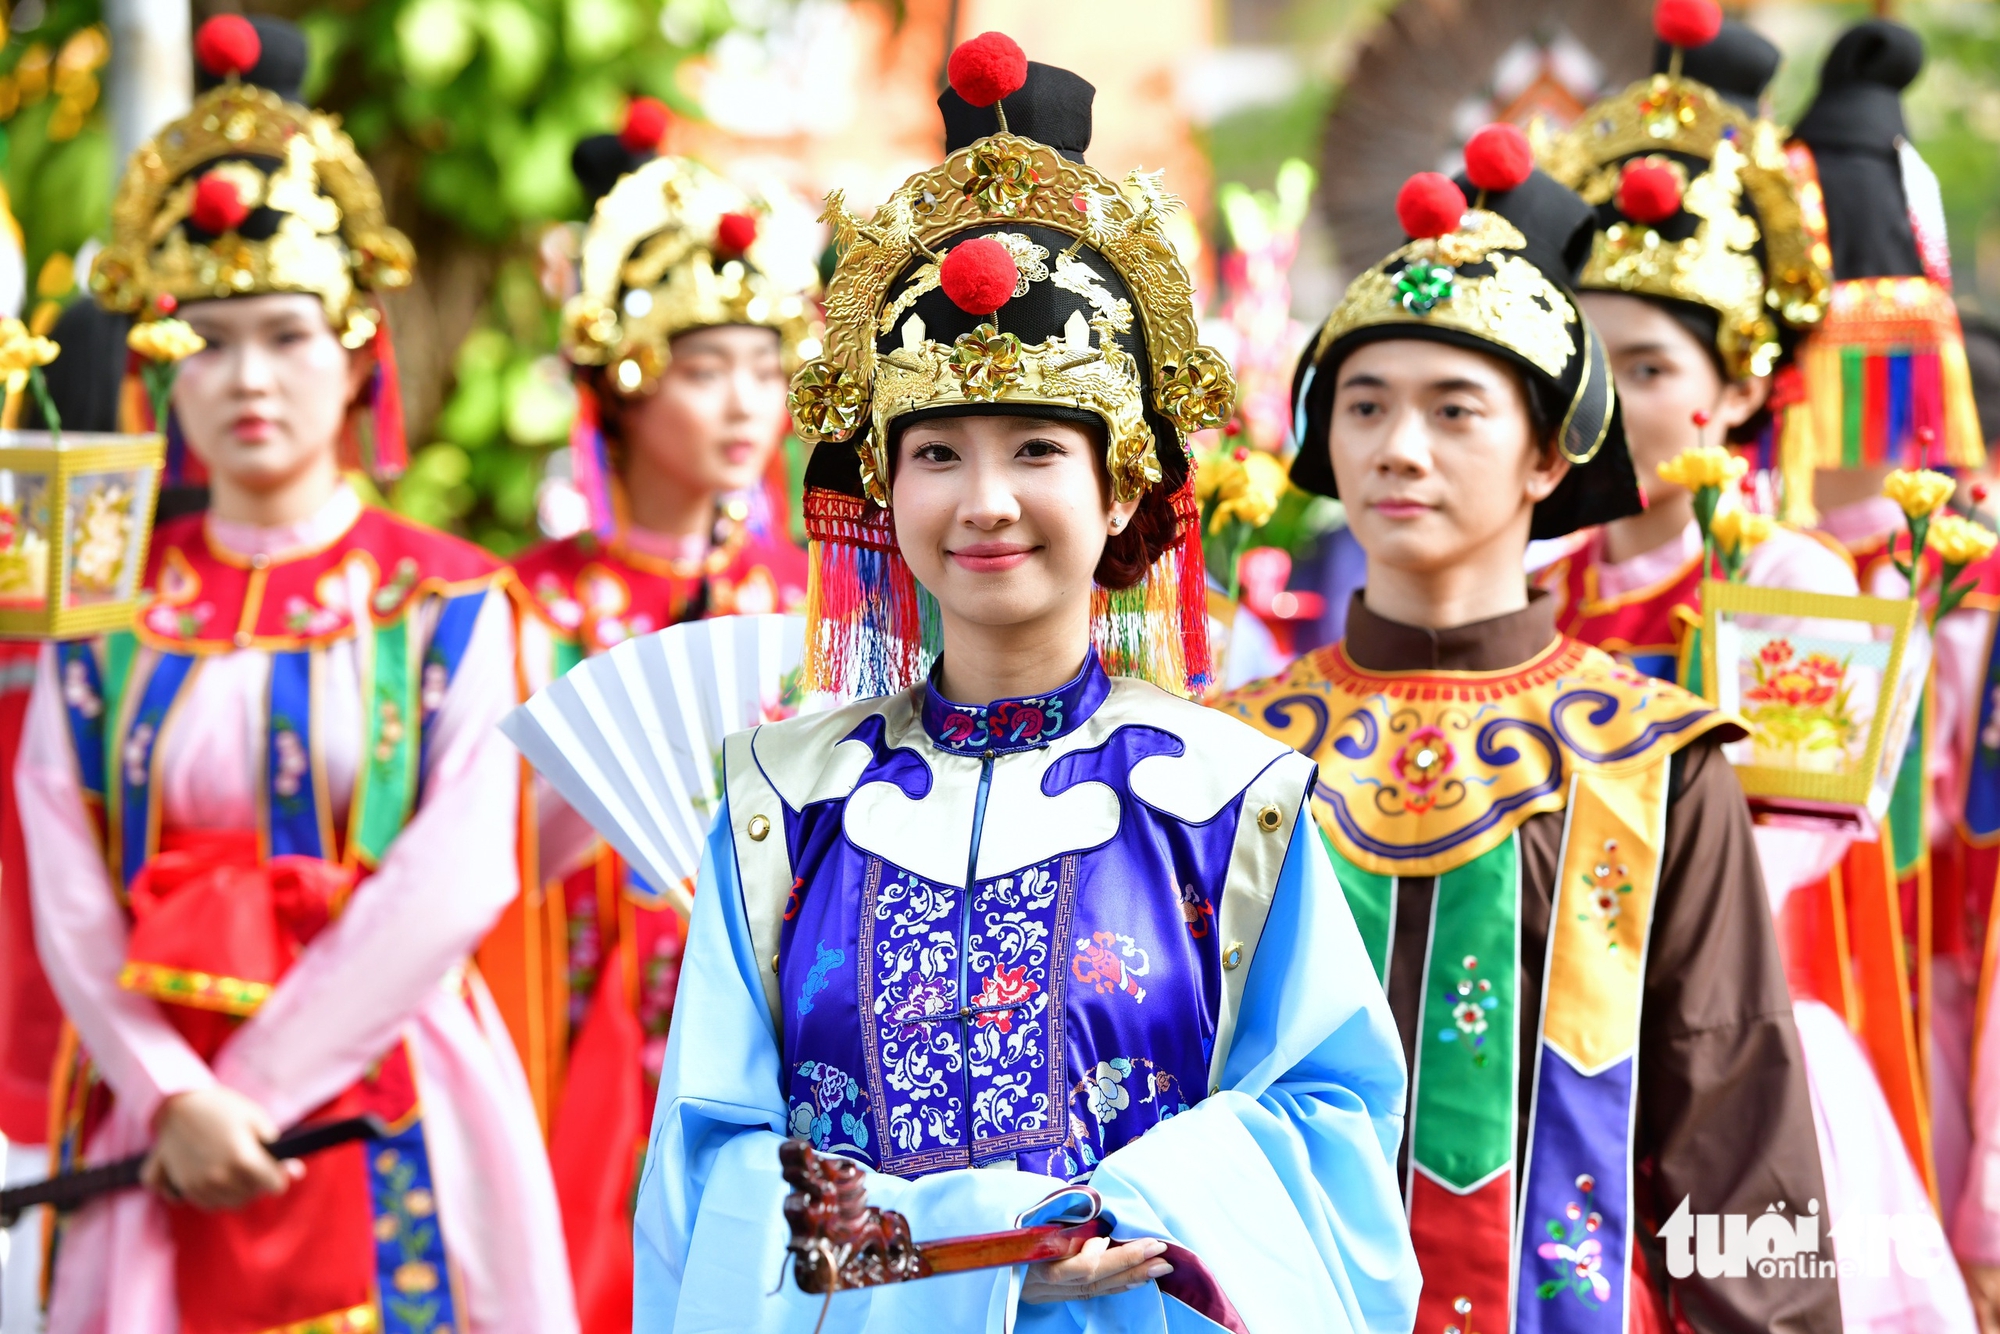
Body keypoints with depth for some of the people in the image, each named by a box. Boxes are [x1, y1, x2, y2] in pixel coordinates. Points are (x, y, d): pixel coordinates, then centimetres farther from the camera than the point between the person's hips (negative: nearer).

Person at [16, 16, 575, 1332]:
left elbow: (455, 882, -9)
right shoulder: (106, 606, 8)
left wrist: (252, 1088, -12)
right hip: (156, 1112, 2)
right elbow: (67, 888, 0)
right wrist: (172, 1097, -13)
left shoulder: (445, 602, 1)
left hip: (387, 1115, -2)